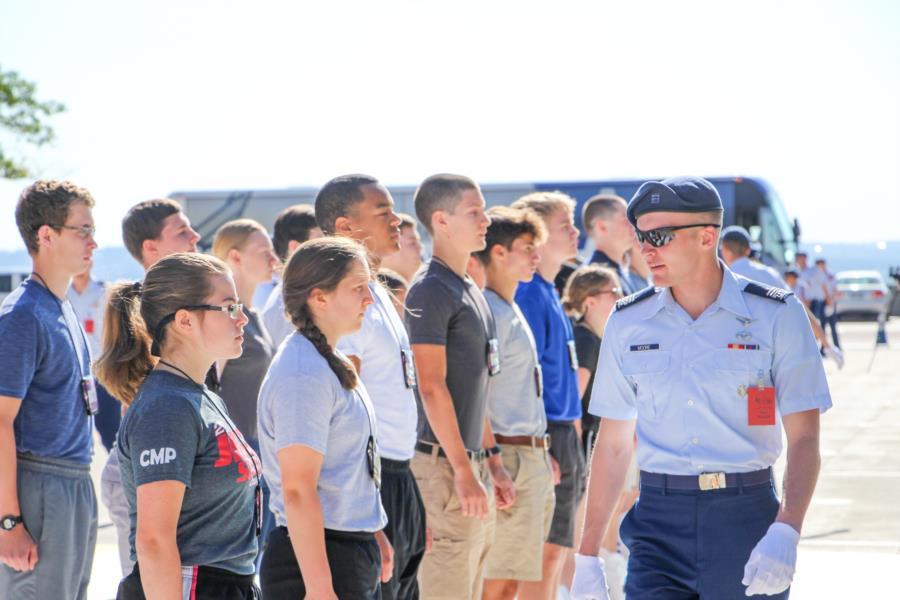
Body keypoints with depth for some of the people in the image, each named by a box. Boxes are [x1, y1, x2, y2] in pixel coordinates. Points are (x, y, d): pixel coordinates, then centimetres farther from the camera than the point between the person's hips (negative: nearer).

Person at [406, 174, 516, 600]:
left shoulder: (470, 290, 17)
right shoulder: (431, 291, -12)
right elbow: (432, 387, -17)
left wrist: (492, 461, 19)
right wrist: (463, 471, -19)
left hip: (474, 463, 9)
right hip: (445, 462, -9)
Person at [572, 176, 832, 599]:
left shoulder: (776, 315, -2)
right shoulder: (627, 322, 7)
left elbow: (804, 438, -5)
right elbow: (613, 444, 11)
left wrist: (785, 532, -21)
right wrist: (587, 556, 7)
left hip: (746, 517, -1)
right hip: (659, 519, 2)